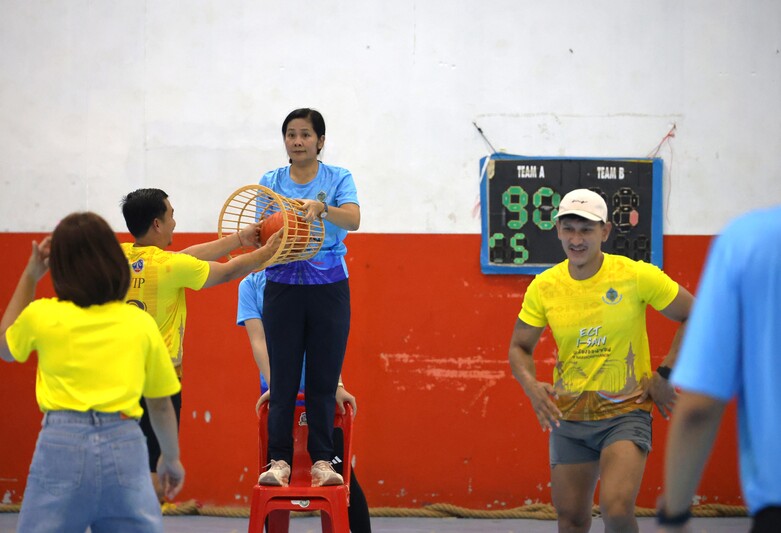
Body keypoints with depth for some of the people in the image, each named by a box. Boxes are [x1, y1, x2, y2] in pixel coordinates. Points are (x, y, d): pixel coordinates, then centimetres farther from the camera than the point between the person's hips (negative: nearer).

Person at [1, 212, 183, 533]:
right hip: (124, 446, 1)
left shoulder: (42, 316, 1)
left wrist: (29, 277, 23)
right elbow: (160, 403, 12)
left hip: (62, 444, -1)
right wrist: (171, 458, 28)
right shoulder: (141, 323, 4)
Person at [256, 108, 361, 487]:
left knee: (324, 379, 0)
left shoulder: (338, 179, 2)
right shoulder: (270, 182, 7)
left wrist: (321, 209, -36)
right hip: (283, 287, 1)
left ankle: (322, 461, 5)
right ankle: (279, 460, 1)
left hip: (329, 288, -1)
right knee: (283, 379, -2)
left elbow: (353, 219, -16)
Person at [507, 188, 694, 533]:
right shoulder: (544, 287, -2)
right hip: (568, 417, 4)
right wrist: (531, 386, -12)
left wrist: (665, 375, -7)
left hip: (626, 412, -4)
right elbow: (520, 347, 9)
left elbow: (693, 316, -2)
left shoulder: (636, 276, -12)